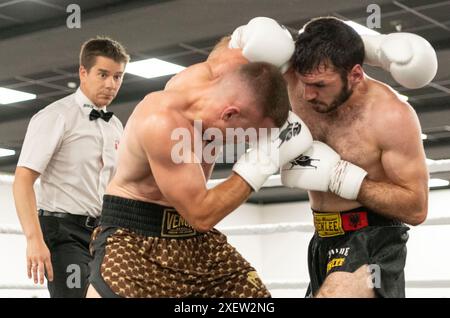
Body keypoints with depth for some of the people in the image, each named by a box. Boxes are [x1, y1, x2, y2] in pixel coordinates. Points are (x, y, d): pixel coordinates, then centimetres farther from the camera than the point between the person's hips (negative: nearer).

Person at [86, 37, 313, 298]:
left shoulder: (219, 72, -10)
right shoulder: (162, 122, -31)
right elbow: (201, 214, -27)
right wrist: (263, 159, -26)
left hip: (198, 240, 7)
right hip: (135, 241, -7)